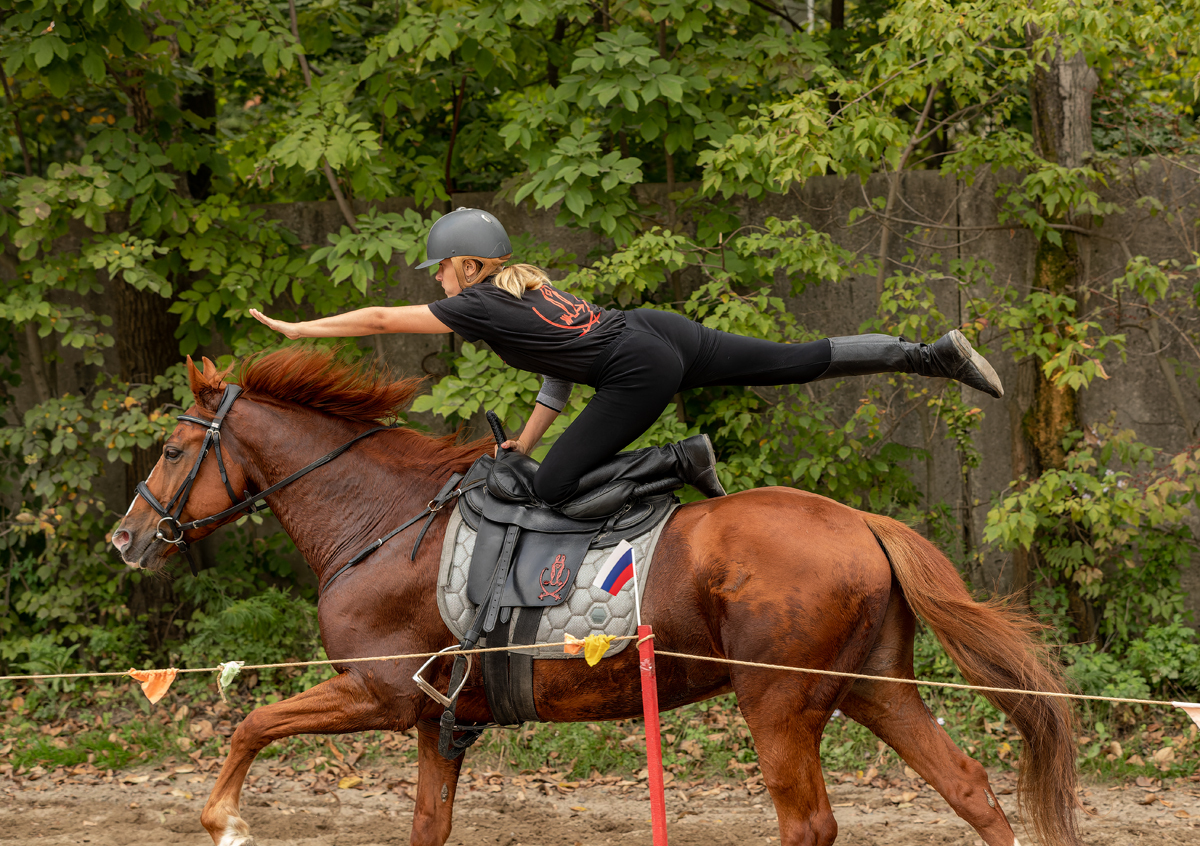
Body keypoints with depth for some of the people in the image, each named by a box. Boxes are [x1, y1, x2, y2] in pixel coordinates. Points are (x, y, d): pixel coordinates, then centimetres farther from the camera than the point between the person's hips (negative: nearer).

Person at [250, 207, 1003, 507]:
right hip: (669, 332, 9)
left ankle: (682, 461, -11)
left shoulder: (477, 307, -1)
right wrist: (524, 444, 26)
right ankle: (937, 354, 4)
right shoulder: (533, 284, 22)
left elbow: (380, 319, 5)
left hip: (641, 373, -9)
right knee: (801, 362, 8)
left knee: (555, 493, -8)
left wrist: (299, 329, 14)